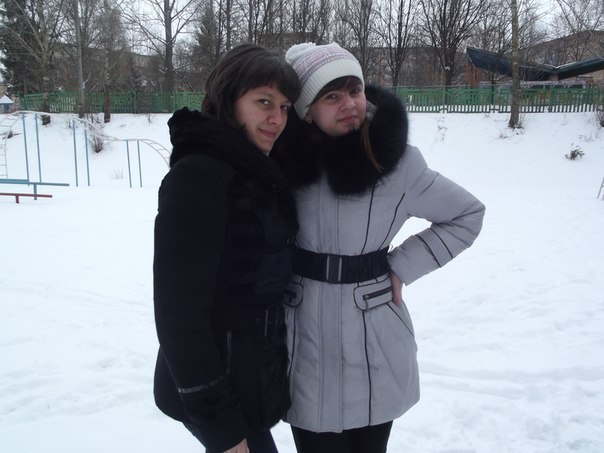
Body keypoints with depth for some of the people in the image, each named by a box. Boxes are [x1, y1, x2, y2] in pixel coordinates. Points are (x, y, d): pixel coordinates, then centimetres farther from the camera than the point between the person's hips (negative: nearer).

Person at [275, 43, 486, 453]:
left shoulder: (397, 161, -10)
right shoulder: (287, 159, -4)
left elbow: (467, 215, 2)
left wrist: (402, 266, -4)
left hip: (374, 348, -1)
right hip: (305, 346, 1)